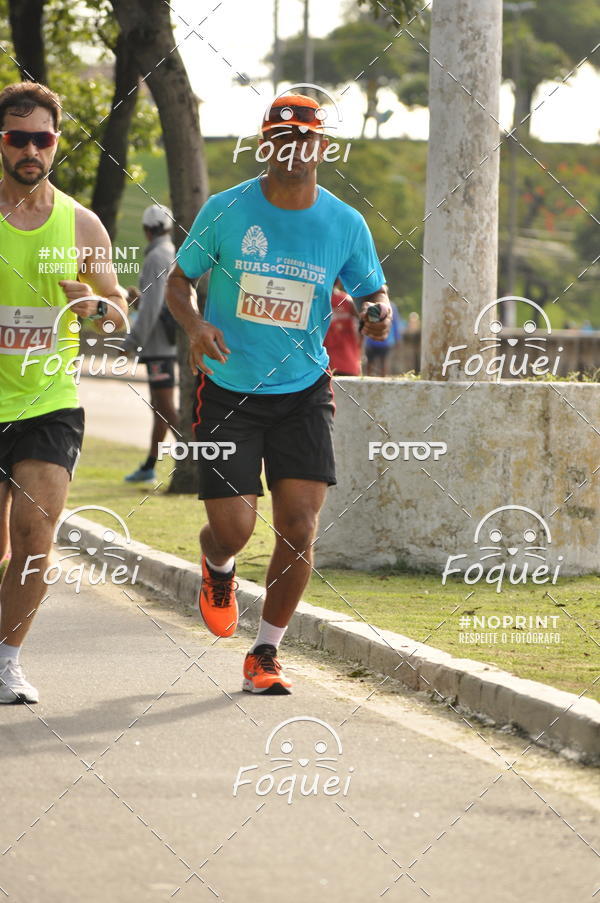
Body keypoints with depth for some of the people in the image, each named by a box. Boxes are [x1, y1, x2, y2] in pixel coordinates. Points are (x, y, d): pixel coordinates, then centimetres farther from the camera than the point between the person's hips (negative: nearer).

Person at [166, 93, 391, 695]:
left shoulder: (345, 223, -1)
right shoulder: (225, 211, -5)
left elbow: (373, 291, 11)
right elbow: (178, 281, 5)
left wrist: (378, 313, -13)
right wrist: (195, 326, -16)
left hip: (303, 391, 1)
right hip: (228, 391, -1)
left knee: (299, 526, -9)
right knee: (233, 528, -8)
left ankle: (265, 654, 9)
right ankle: (218, 569, 32)